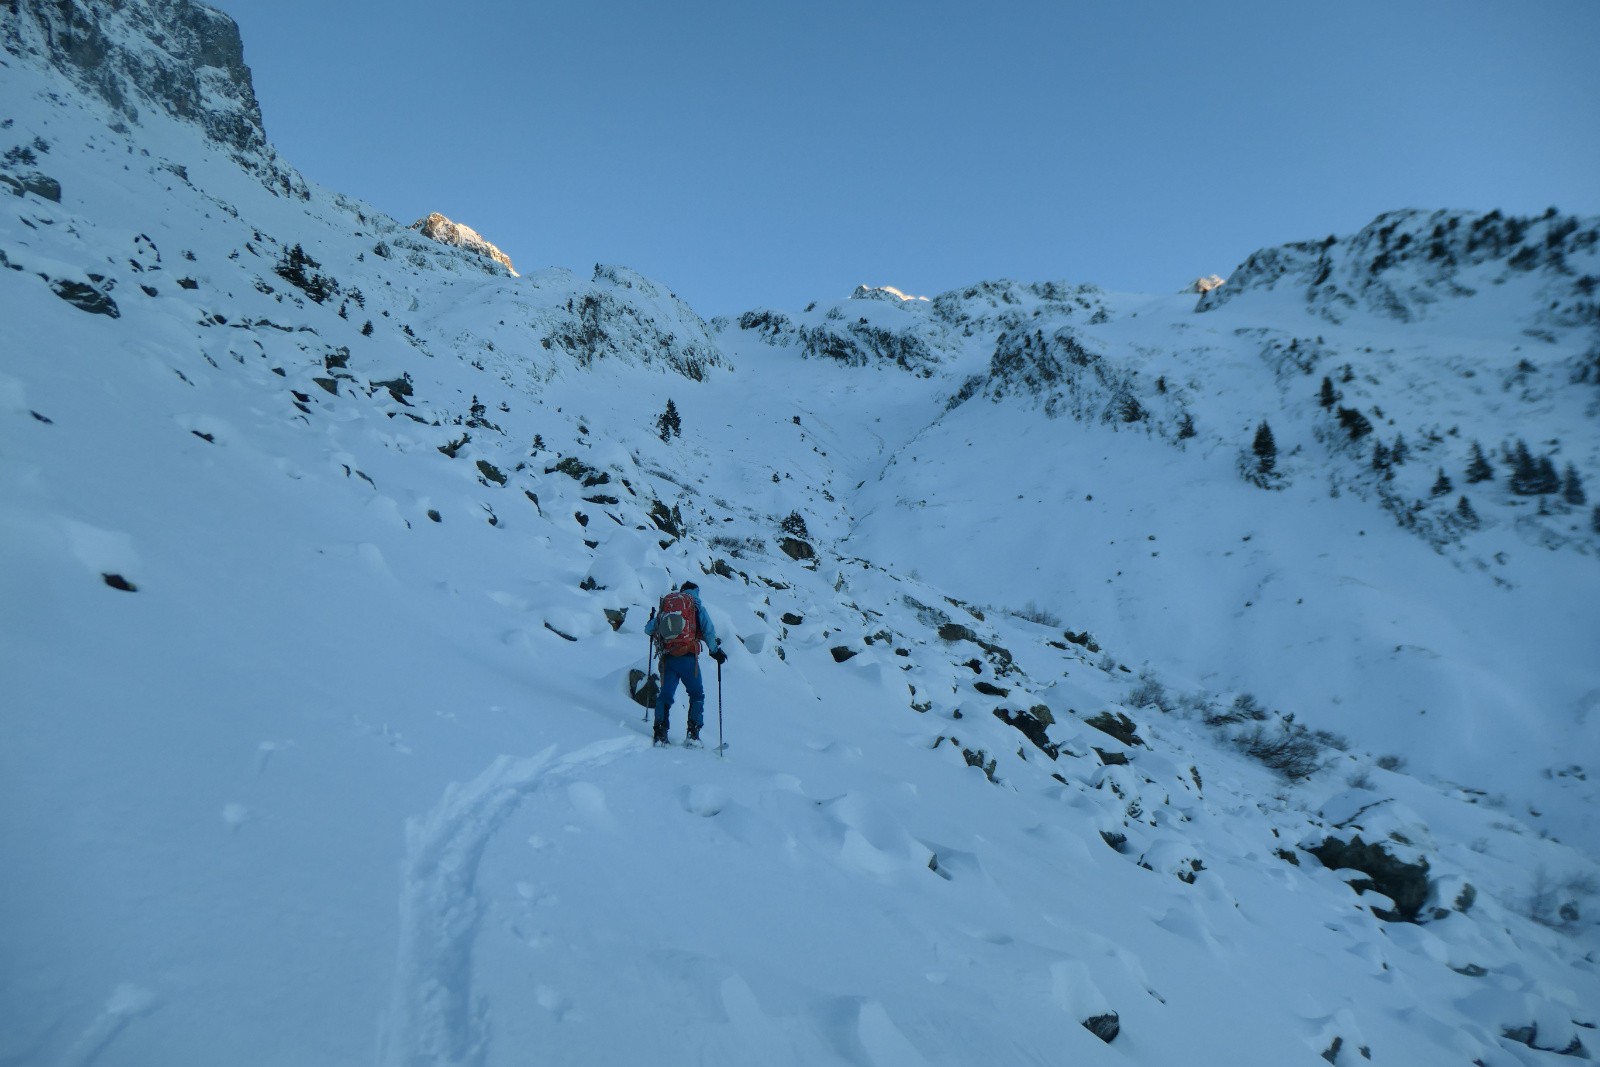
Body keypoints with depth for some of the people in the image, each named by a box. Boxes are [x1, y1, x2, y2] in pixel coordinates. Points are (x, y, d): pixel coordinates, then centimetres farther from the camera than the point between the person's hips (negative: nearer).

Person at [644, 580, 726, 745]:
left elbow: (648, 630, 19)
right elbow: (708, 631, -1)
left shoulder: (664, 605, 13)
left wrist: (652, 621, 43)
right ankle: (693, 733, 2)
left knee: (665, 694, 10)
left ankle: (660, 732, -4)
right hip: (687, 657, -2)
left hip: (667, 658, 3)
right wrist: (716, 651, 13)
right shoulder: (696, 606, 5)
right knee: (697, 695, 12)